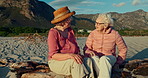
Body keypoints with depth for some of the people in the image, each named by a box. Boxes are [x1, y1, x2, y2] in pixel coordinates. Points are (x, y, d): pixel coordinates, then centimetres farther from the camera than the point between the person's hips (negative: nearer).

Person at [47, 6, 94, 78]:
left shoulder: (69, 30, 10)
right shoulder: (53, 33, -11)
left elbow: (75, 47, 14)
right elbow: (53, 55, -17)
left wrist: (78, 54, -9)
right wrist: (70, 55, -31)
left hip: (72, 60, 6)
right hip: (57, 62, -6)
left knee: (88, 61, -22)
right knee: (76, 62, -33)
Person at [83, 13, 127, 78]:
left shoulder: (115, 34, -6)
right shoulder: (93, 34, -1)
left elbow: (123, 49, 6)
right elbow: (86, 48, -1)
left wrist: (118, 62, 1)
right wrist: (89, 52, -24)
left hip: (109, 58, -1)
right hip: (96, 57, 2)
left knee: (104, 59, -38)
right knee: (94, 58, -35)